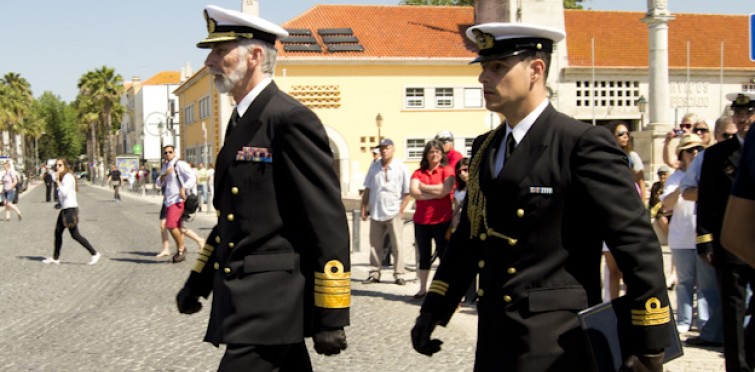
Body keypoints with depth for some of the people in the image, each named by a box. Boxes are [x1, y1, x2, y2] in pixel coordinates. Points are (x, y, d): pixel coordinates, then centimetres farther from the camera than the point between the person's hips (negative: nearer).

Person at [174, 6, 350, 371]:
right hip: (245, 298, 9)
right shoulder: (241, 122, 15)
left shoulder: (291, 119, -14)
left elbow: (329, 221, -17)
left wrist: (332, 316, -17)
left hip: (272, 301, -9)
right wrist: (198, 280, 24)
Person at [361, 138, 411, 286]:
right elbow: (367, 189, 15)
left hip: (394, 213, -4)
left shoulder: (401, 168, -2)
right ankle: (374, 274, 15)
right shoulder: (374, 166, 9)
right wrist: (364, 208, 10)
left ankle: (399, 274, 4)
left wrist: (401, 210, -9)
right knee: (375, 245, 8)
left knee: (397, 246, -2)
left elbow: (407, 192, -2)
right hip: (375, 213, 4)